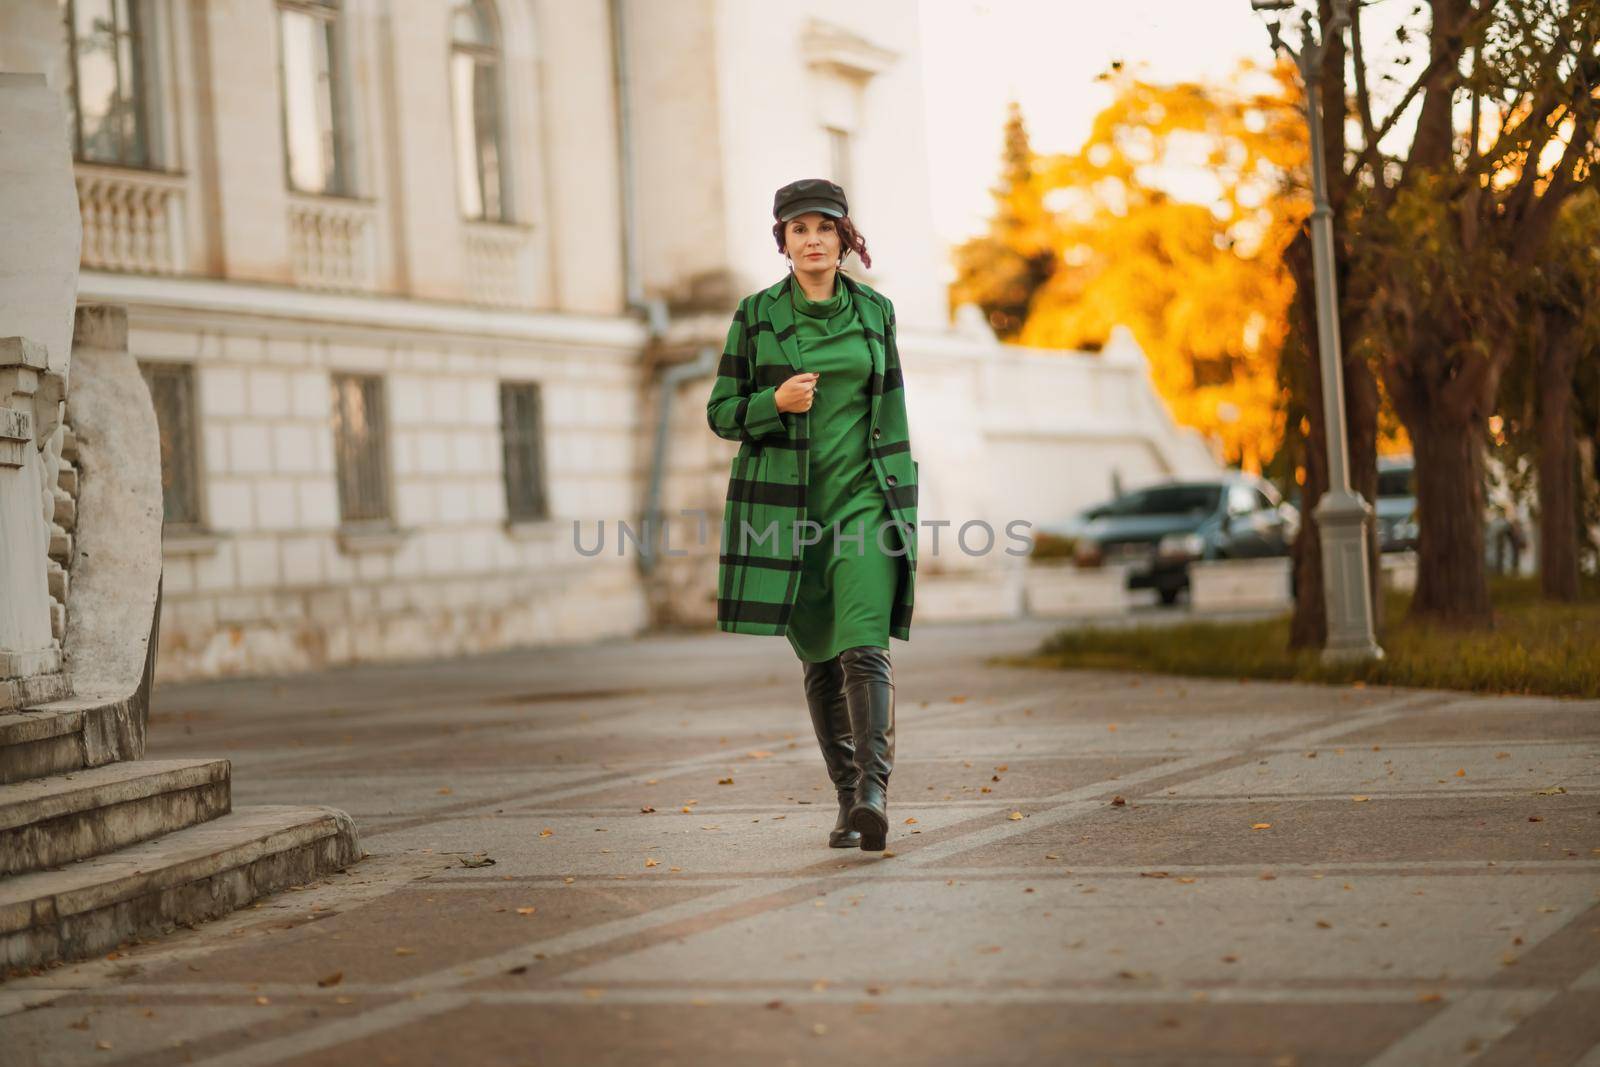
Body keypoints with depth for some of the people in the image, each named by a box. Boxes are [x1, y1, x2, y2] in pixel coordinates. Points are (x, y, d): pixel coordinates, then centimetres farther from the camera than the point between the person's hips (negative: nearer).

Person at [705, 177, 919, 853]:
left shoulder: (875, 312, 7)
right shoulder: (756, 315, 3)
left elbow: (893, 416, 12)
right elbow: (721, 412, 5)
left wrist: (901, 503, 8)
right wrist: (775, 403, -15)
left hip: (863, 496, 0)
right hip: (784, 503, 0)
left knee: (865, 646, -17)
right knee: (820, 659, 5)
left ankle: (874, 791, -26)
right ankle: (848, 800, 15)